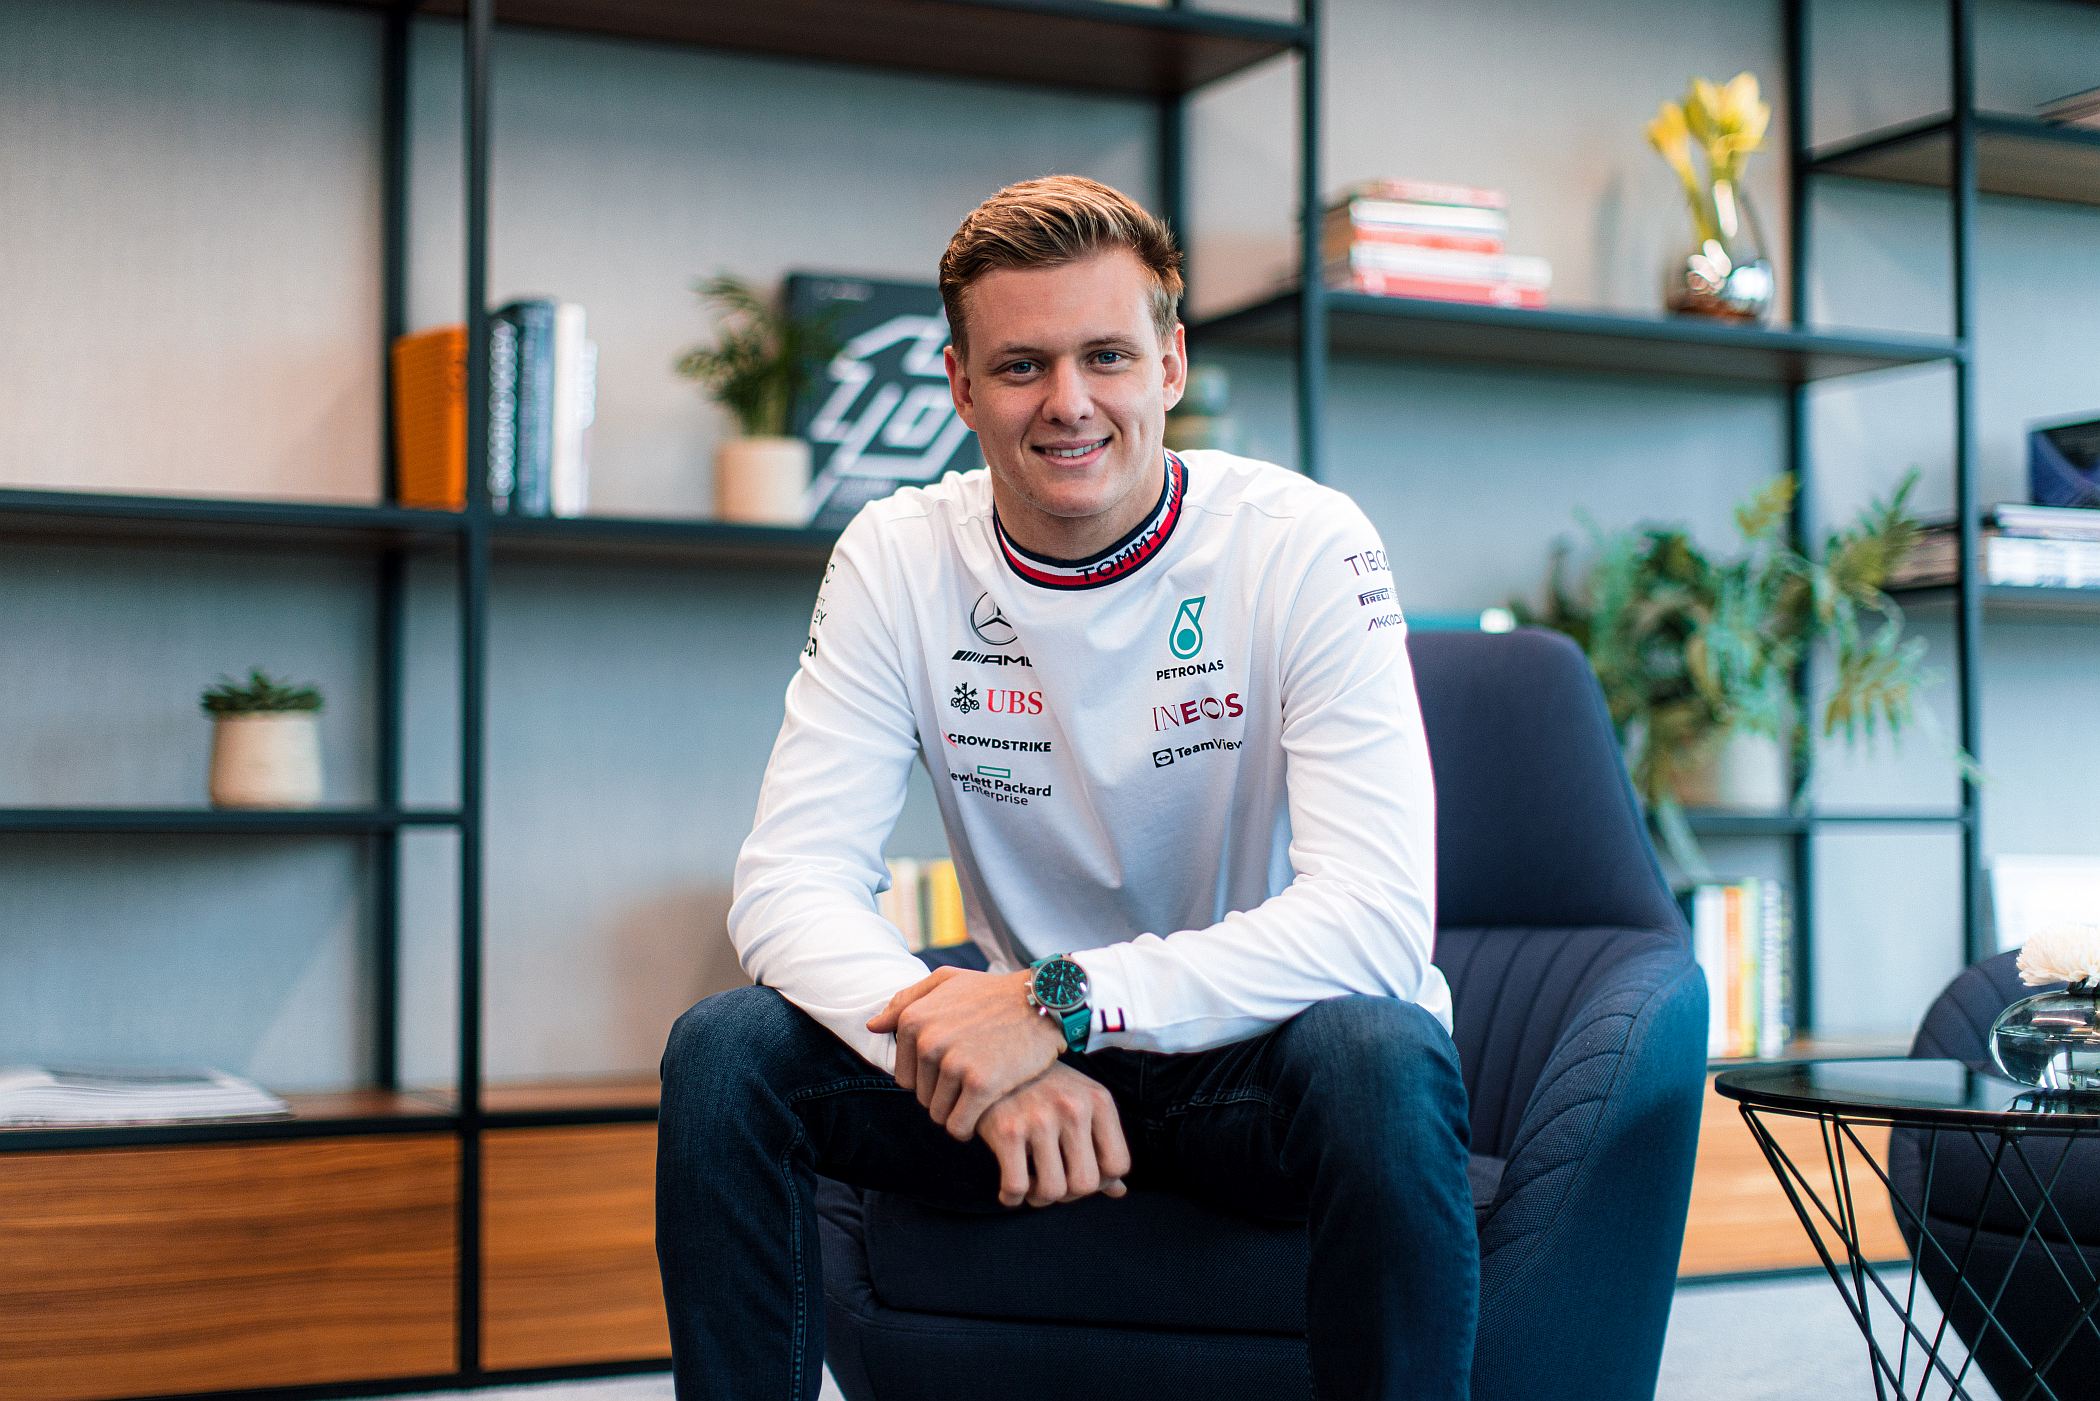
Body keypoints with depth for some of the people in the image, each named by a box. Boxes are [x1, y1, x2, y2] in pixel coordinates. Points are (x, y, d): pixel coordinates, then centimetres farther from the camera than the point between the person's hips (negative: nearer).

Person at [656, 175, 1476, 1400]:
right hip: (1032, 1064, 3)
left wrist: (1064, 1001, -33)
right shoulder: (898, 562, -4)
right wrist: (988, 1055, -31)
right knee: (726, 1054, -20)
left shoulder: (1305, 547, -13)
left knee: (1377, 1059, -36)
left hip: (1259, 1050, -2)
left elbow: (1378, 917, -23)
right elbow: (792, 884, -12)